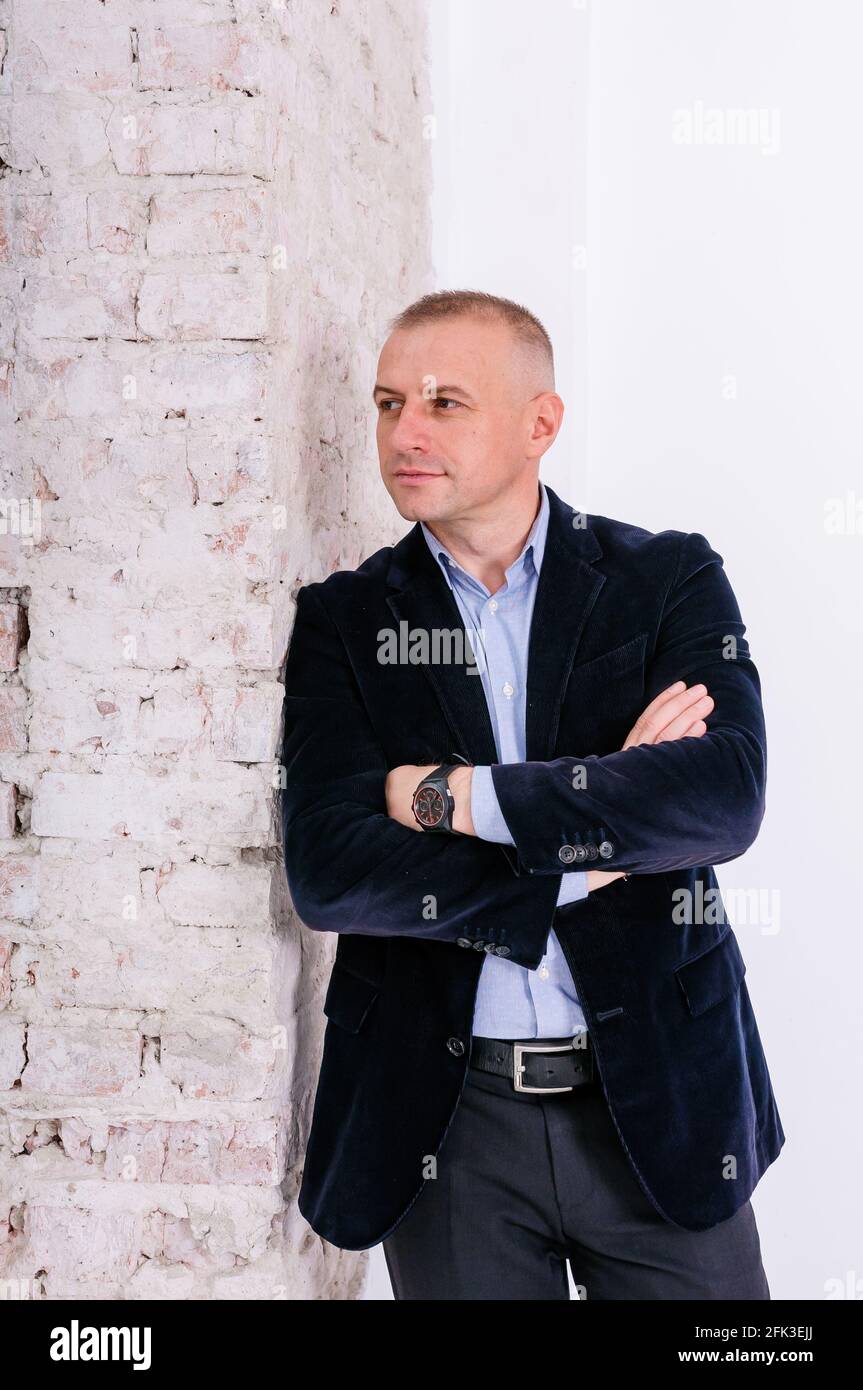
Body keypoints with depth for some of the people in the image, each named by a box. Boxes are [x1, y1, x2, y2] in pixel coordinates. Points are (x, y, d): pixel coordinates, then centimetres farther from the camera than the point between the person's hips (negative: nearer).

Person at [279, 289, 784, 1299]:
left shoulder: (670, 580, 0)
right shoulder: (342, 620, 1)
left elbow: (727, 794, -17)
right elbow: (326, 871, -12)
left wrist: (458, 796, -17)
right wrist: (589, 859, -15)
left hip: (660, 1103, 0)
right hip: (444, 1116, 1)